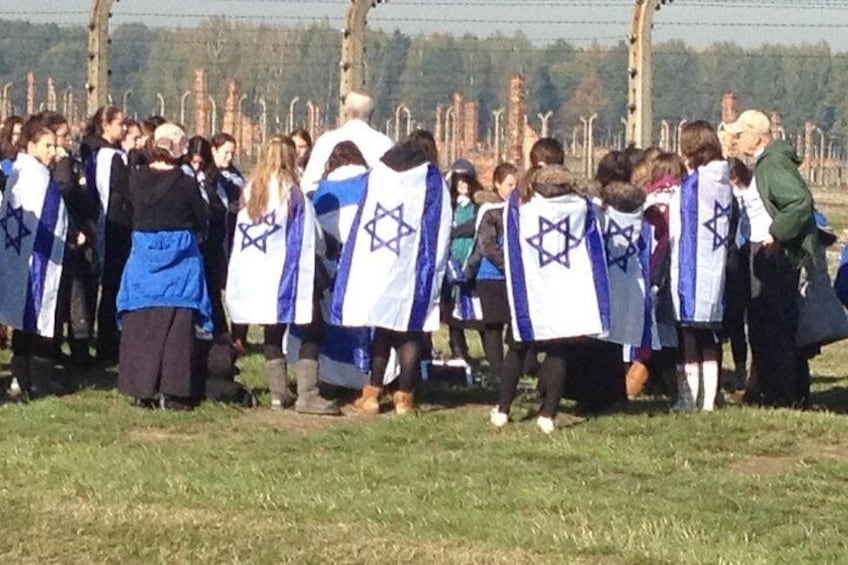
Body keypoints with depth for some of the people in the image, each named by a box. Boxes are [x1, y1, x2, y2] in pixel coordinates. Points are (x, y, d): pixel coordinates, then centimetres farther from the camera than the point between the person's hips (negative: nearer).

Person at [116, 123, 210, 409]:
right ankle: (172, 392, -1)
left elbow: (133, 213, 8)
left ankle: (142, 390, 8)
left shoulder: (136, 179, -4)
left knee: (140, 325, 8)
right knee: (175, 327, 1)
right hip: (179, 261, -3)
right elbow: (201, 222, -1)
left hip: (143, 259, 3)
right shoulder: (186, 184, -12)